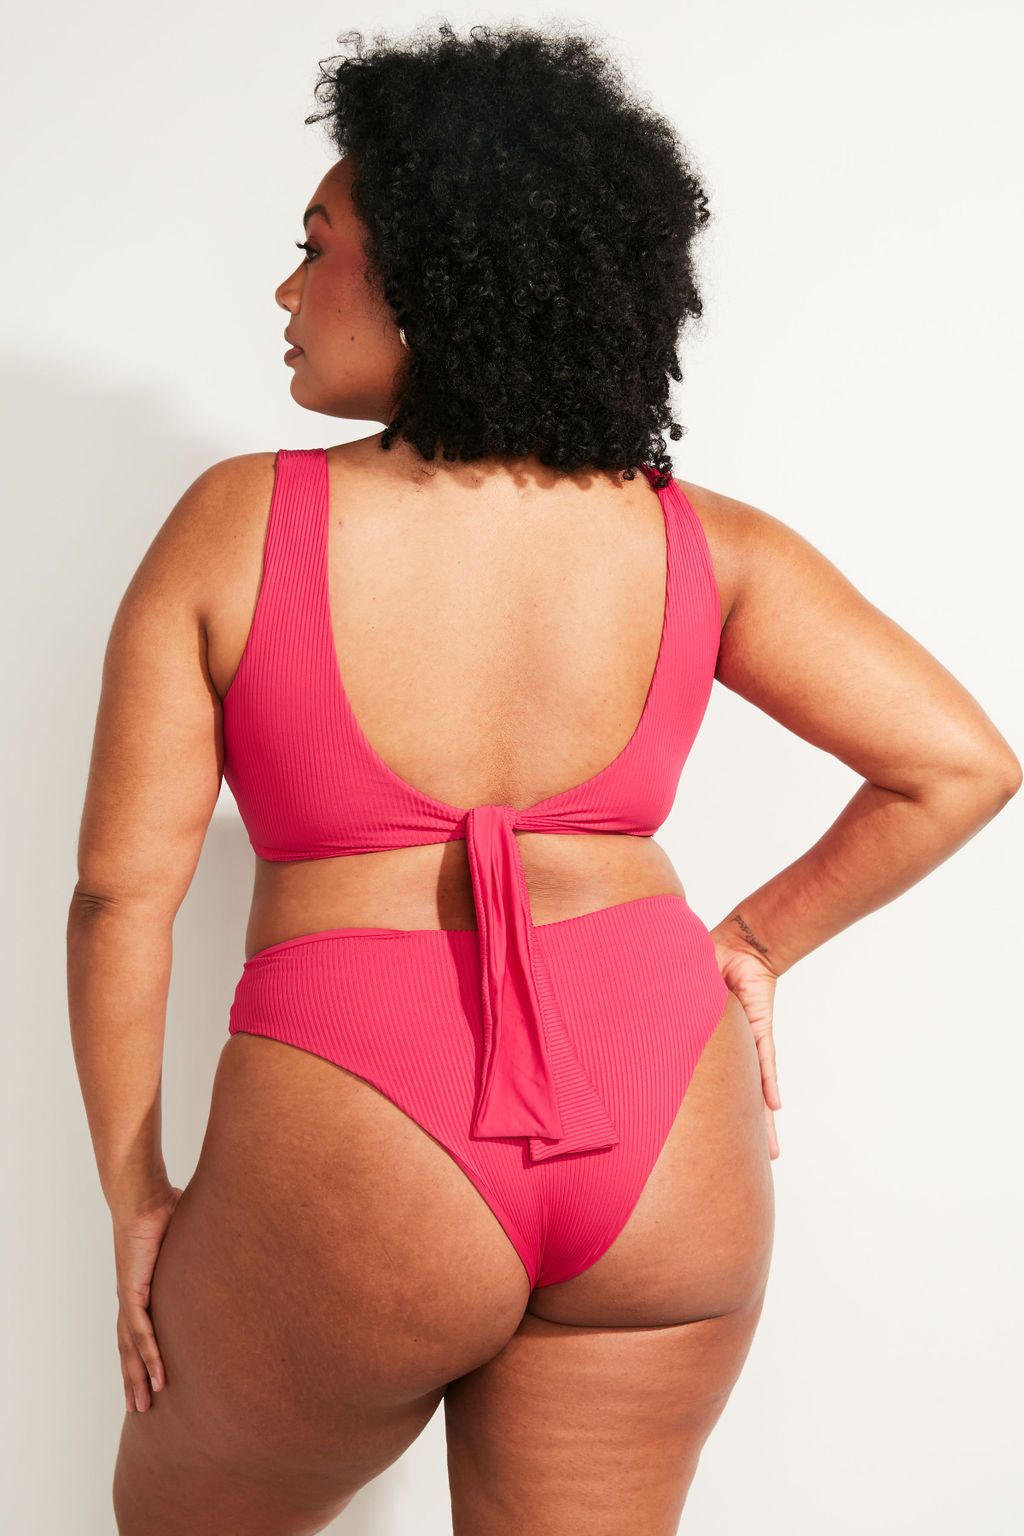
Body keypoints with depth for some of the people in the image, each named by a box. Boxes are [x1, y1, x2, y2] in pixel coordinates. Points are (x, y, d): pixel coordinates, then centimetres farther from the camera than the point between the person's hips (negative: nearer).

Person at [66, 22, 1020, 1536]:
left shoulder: (239, 523, -7)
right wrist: (754, 942, 11)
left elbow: (122, 892, -6)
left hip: (347, 1157, -2)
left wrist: (137, 1196, 6)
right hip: (672, 1144, 3)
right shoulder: (702, 544, -1)